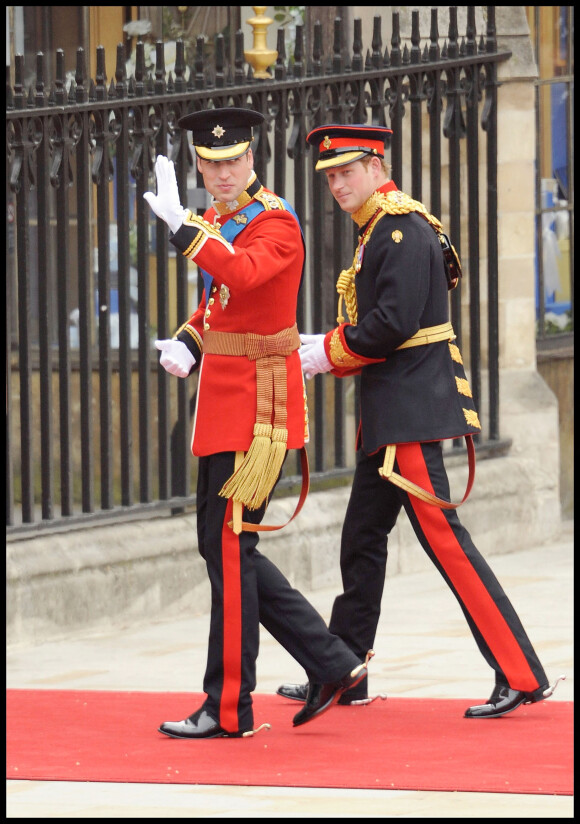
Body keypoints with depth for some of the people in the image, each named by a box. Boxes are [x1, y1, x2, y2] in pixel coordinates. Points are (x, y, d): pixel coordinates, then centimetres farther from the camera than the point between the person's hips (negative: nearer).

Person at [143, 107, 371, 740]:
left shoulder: (275, 224, -14)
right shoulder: (220, 222, 14)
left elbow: (243, 273, -34)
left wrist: (180, 226, -42)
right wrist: (188, 344, 6)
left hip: (258, 403, -10)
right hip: (224, 398, 10)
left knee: (228, 546, -7)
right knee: (223, 544, 12)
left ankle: (228, 708, -1)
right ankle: (332, 665, 17)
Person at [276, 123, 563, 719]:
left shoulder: (405, 230, -14)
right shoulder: (377, 233, 17)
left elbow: (394, 322, -22)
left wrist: (327, 352, -11)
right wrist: (324, 353, 4)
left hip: (412, 411, -10)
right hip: (389, 414, 10)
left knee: (442, 537, -12)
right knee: (362, 538, 14)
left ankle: (521, 675, -13)